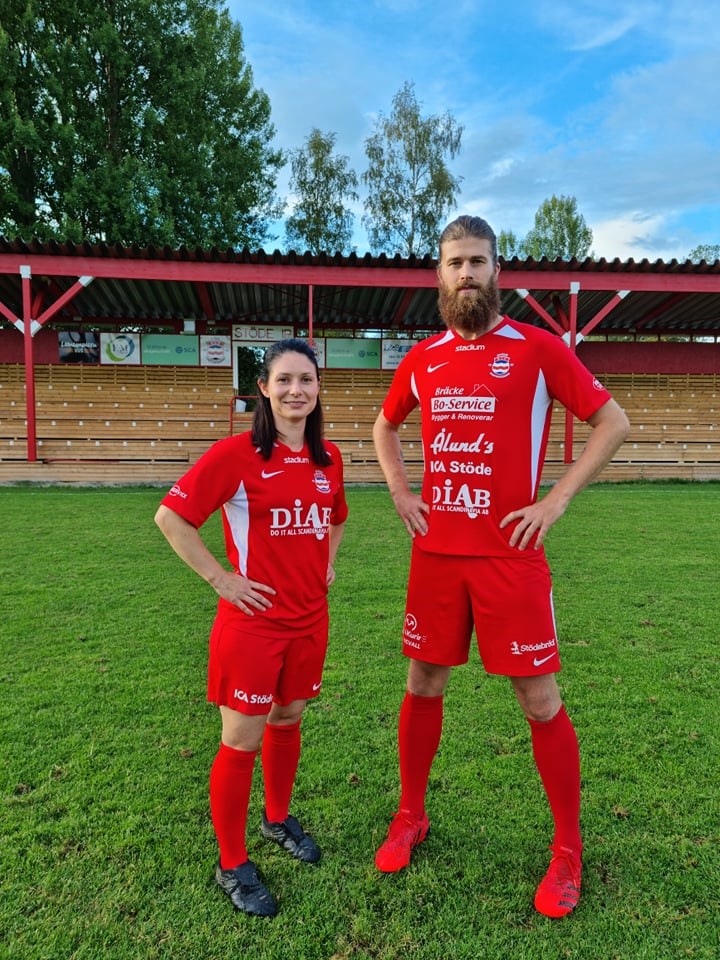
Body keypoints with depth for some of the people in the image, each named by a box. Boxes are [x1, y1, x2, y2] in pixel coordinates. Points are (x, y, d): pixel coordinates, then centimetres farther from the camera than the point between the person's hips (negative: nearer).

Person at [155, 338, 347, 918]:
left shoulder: (328, 458, 3)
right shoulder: (238, 454, -14)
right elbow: (171, 517, -13)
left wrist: (327, 565, 10)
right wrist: (220, 578, -14)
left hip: (310, 617, 6)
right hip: (254, 618, -5)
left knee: (288, 720, 22)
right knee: (243, 741, 6)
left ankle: (278, 818, 46)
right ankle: (232, 866, 26)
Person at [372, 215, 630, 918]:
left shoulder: (536, 348, -4)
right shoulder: (423, 357, 8)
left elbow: (612, 422, 0)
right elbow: (385, 426, 24)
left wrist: (556, 500, -8)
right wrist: (401, 493, 9)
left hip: (509, 555, -3)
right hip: (434, 554, 4)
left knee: (539, 702, 4)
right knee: (422, 687, 13)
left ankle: (567, 850, 26)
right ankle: (410, 817, 34)